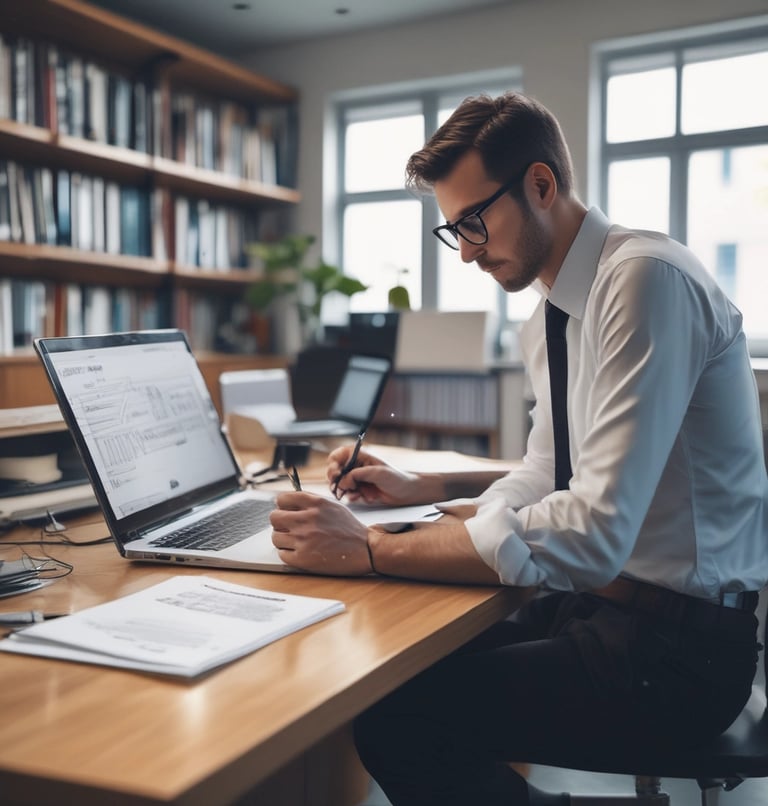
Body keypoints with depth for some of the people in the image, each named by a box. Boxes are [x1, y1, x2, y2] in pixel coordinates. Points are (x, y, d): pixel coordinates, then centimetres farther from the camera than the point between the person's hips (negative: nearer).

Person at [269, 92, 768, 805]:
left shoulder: (646, 279, -20)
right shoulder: (546, 320, 9)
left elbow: (595, 532, -29)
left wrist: (371, 549, -26)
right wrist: (419, 490, 6)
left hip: (675, 639, -8)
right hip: (594, 599, 9)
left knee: (395, 721, -16)